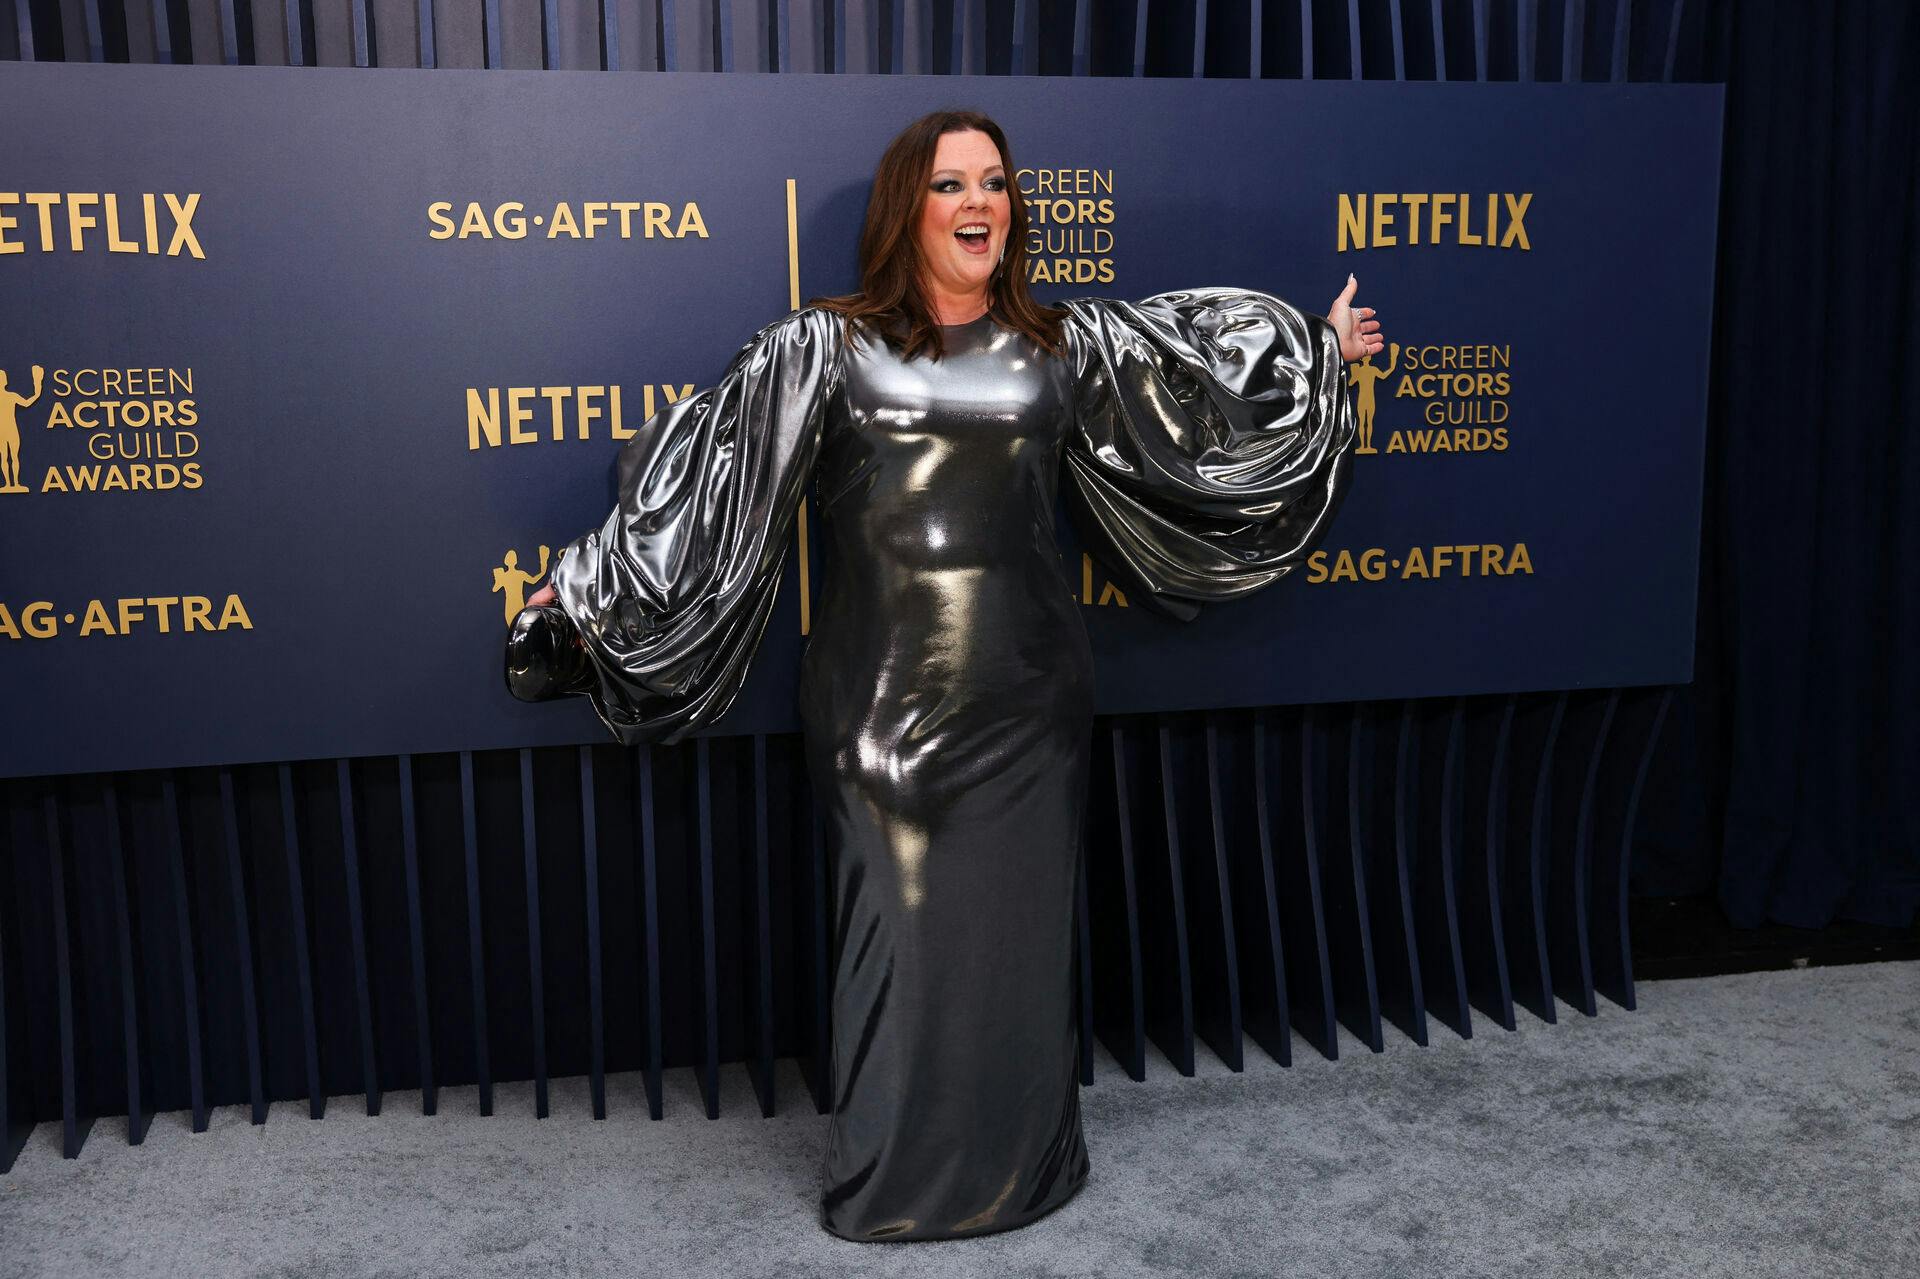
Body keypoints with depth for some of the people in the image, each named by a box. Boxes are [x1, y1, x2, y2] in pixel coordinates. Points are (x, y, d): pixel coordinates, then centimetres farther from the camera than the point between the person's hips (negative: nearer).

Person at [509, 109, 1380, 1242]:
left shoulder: (1066, 344, 8)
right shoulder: (827, 345, 0)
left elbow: (1200, 359, 22)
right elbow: (700, 471, -2)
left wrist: (1323, 349, 27)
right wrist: (583, 588, -3)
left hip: (1025, 691, 2)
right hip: (882, 691, -2)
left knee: (1019, 927, 10)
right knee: (899, 929, 4)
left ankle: (1022, 1164, 29)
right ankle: (895, 1179, 24)